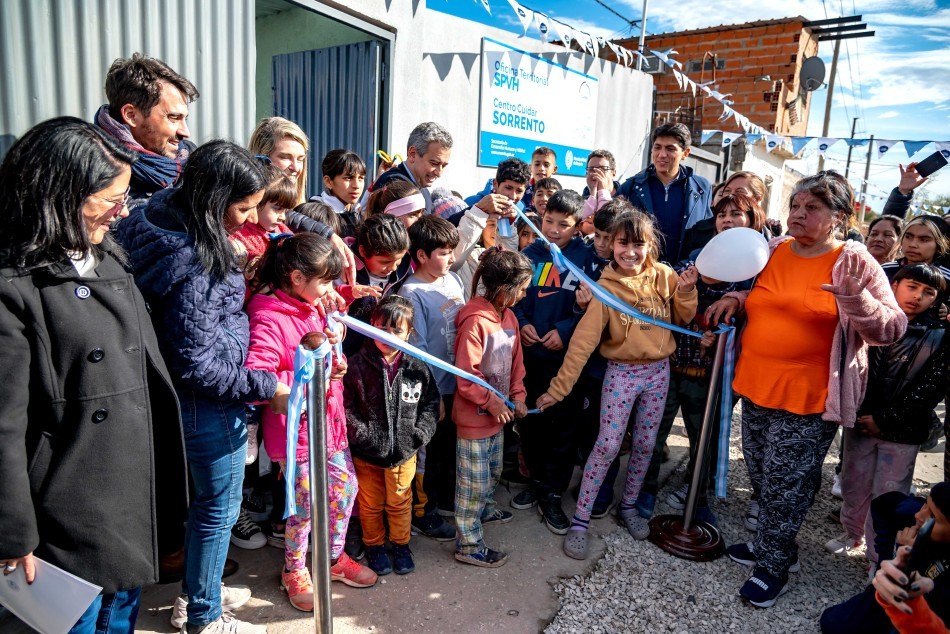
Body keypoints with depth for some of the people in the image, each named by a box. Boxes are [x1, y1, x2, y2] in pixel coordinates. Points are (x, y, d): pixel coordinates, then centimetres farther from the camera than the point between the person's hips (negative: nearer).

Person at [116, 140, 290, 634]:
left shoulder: (168, 223, -2)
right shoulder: (192, 265, -29)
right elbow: (196, 364, -25)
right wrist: (264, 385, -17)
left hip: (194, 400, 9)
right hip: (208, 404, -9)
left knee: (206, 498, 25)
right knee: (219, 507, 10)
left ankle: (194, 589, 45)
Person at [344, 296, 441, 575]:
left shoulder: (417, 368, -6)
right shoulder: (357, 366, -11)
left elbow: (430, 405, 1)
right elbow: (346, 407, -9)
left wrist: (417, 435, -9)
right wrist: (363, 435, -17)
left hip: (404, 452, 1)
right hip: (366, 453, -1)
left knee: (400, 503, 17)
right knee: (371, 504, 17)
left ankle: (401, 544, 39)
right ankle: (374, 545, 39)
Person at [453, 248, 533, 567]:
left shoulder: (509, 317, 4)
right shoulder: (475, 321, -24)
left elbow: (515, 361, 13)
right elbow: (465, 375, -24)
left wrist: (517, 395, 4)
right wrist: (492, 402, -17)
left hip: (498, 413, 9)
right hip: (474, 418, -9)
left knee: (493, 471, 27)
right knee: (474, 481, 4)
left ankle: (484, 509, 51)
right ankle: (469, 545, 18)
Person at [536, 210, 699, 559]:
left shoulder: (664, 275, -5)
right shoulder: (606, 287, -14)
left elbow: (683, 318, 6)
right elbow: (583, 339, -17)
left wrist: (686, 292, -14)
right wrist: (559, 386, -19)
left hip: (659, 370, 3)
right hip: (621, 372, -3)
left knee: (645, 444, 14)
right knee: (607, 446, -3)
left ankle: (629, 505, 35)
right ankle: (580, 520, 10)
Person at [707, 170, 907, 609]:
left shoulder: (855, 263, -9)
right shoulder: (773, 250, 5)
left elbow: (890, 330, -11)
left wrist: (854, 297, -28)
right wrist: (735, 298, 2)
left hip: (808, 399, -5)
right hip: (756, 388, 6)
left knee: (785, 485, 5)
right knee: (762, 478, 19)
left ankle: (773, 565, 27)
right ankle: (770, 543, 42)